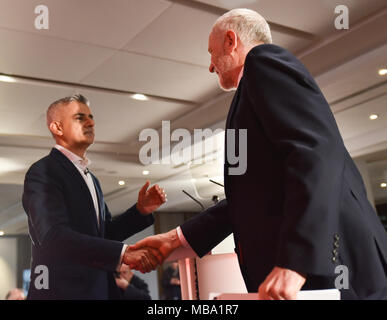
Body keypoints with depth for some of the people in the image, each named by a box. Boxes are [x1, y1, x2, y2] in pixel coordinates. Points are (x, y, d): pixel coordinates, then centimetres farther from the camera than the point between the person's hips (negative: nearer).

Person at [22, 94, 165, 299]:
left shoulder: (92, 180, 17)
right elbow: (54, 236, -23)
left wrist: (141, 210, -1)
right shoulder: (42, 172, -10)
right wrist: (123, 253, -29)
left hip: (101, 289, 8)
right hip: (62, 290, -7)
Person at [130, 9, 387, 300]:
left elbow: (316, 151, -19)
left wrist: (295, 261, -25)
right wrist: (179, 237, 21)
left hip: (317, 262, -10)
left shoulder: (265, 60, -3)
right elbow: (251, 197, 23)